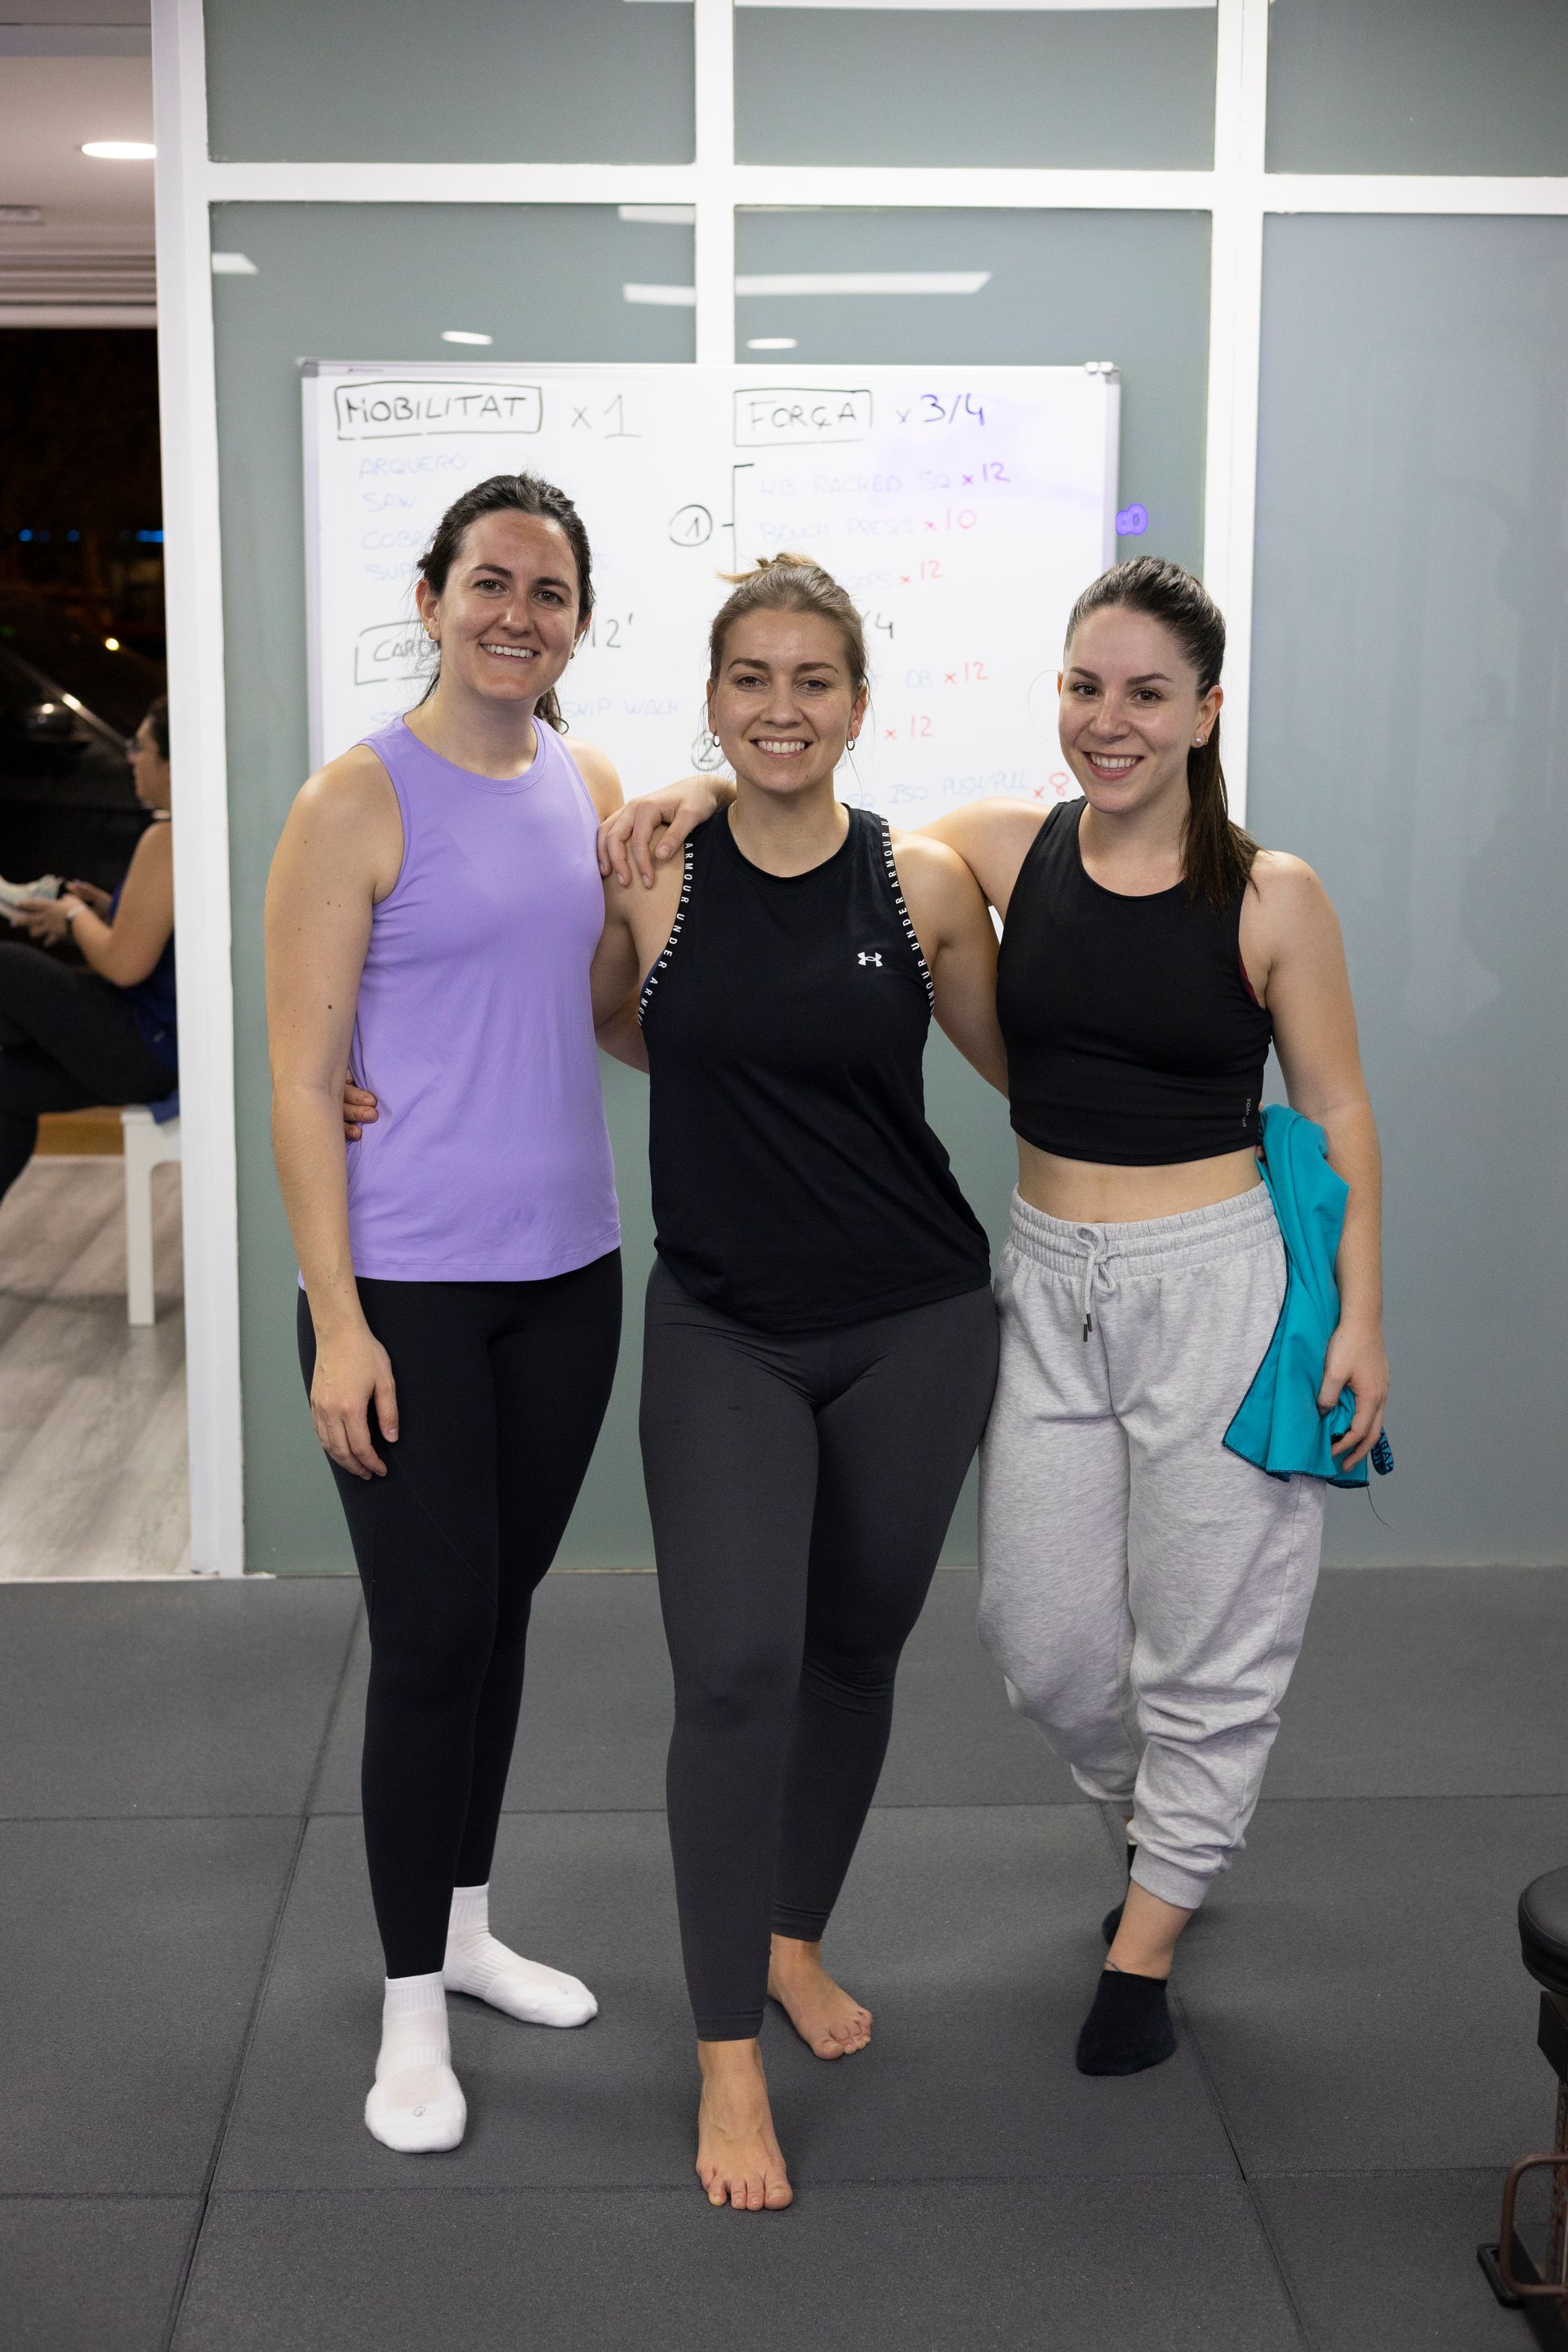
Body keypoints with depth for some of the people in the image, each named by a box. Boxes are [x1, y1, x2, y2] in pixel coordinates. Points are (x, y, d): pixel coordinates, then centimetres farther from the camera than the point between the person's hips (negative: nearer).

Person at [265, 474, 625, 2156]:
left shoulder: (591, 788, 8)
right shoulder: (360, 801, -10)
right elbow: (299, 1082, -12)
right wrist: (335, 1321, -16)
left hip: (565, 1274, 6)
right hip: (407, 1290, -6)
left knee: (502, 1608, 16)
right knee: (430, 1636, -1)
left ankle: (466, 1920, 34)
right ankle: (412, 2004, 15)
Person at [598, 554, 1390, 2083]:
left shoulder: (1271, 898, -7)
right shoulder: (1008, 851, 0)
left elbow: (1337, 1115, -2)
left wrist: (1359, 1314, -5)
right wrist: (704, 792, -11)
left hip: (1216, 1282, -3)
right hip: (1049, 1282, 3)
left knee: (1207, 1633, 6)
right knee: (1038, 1630, 9)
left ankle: (1146, 1942, 27)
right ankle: (1157, 1815, 42)